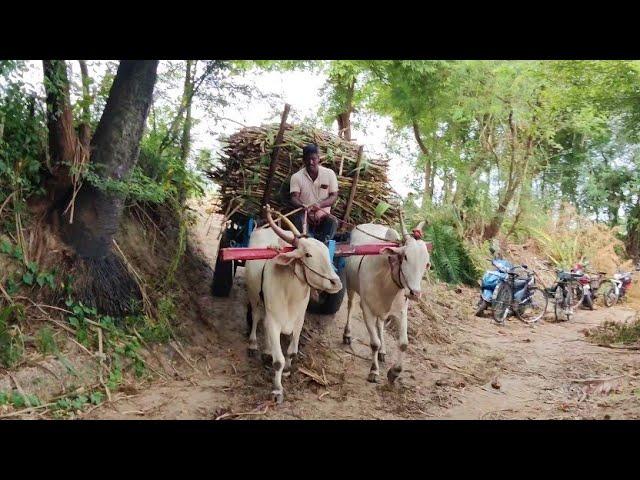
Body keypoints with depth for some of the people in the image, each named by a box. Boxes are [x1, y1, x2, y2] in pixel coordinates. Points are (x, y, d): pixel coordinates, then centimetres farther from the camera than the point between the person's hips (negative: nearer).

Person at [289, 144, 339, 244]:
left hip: (322, 215, 1)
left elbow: (334, 196, -3)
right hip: (305, 214, -1)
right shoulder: (296, 177, -3)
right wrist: (303, 207, -34)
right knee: (299, 219, -34)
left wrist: (319, 204, -24)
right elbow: (294, 198, -10)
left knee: (333, 221, -30)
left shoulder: (329, 174, -1)